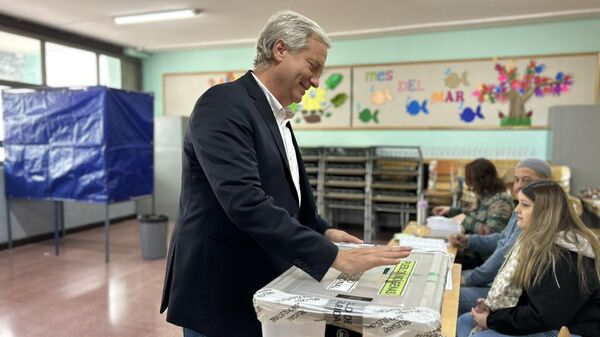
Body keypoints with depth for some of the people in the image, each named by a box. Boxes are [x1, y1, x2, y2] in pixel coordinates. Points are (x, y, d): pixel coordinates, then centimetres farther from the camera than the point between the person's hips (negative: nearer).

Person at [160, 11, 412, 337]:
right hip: (221, 294, -9)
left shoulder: (277, 117, 11)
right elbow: (245, 201, -30)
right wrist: (333, 256, -29)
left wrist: (323, 230, 6)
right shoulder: (224, 104, -18)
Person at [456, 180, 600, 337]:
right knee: (466, 322, 5)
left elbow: (542, 317, -26)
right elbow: (513, 288, 11)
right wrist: (491, 306, -5)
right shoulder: (538, 240, 6)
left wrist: (491, 320, -17)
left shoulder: (565, 258, -24)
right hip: (546, 324, 9)